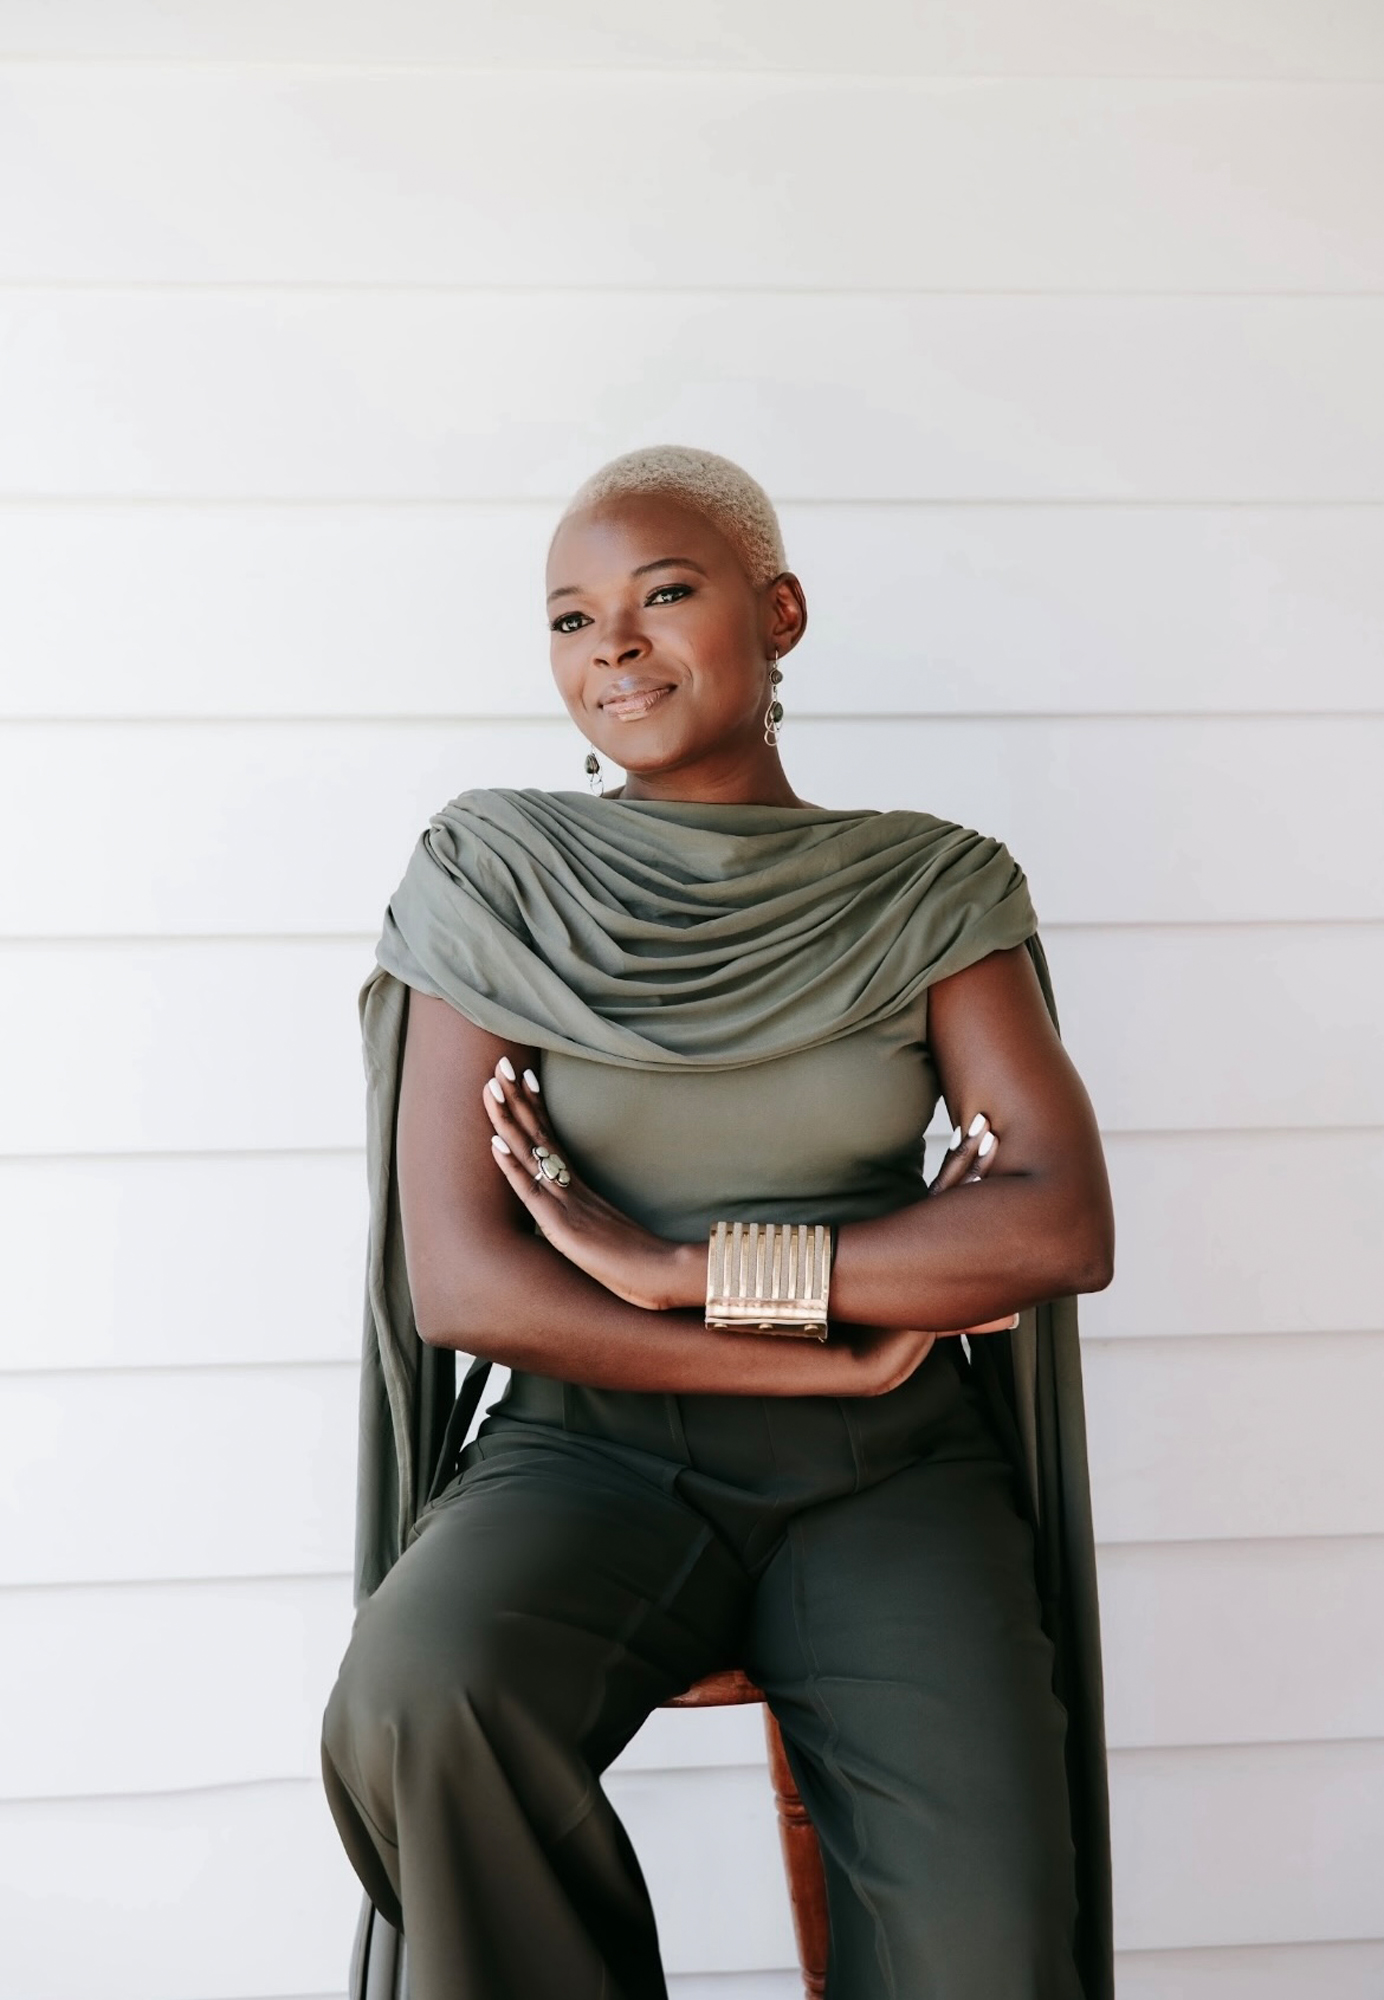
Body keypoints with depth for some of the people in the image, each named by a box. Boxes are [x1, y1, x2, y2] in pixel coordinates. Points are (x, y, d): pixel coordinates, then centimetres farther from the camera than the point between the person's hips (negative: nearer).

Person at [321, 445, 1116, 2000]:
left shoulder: (930, 894, 4)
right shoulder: (492, 882, 1)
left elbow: (1065, 1227, -8)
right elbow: (461, 1285, -7)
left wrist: (671, 1269, -14)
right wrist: (839, 1341, -10)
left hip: (890, 1472, 0)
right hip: (593, 1446, 0)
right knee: (412, 1700, -31)